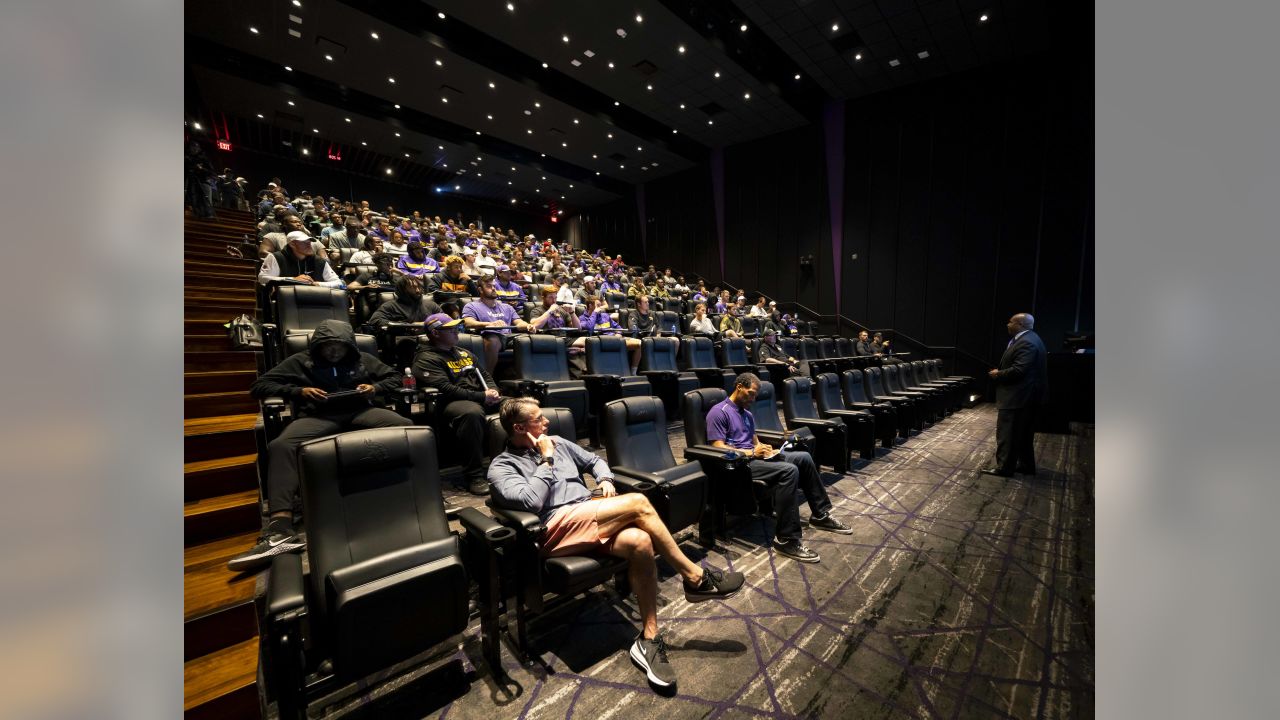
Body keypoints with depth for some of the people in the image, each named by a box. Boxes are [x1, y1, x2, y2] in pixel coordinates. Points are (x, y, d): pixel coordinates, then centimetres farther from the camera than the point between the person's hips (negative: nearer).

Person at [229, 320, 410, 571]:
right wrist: (297, 391, -1)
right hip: (318, 417, 0)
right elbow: (259, 386, 17)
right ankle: (280, 531, -46)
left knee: (407, 426, -31)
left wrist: (375, 388, 3)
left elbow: (394, 377, 26)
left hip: (359, 412, 1)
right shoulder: (300, 361, 20)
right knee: (280, 446, -35)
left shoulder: (364, 360, 22)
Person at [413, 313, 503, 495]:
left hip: (482, 399, 8)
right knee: (472, 413, -42)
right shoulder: (426, 359, -1)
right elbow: (446, 389, -13)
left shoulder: (463, 353, 25)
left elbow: (485, 374, 25)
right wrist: (482, 397, -16)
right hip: (451, 403, -8)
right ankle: (474, 477, -34)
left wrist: (493, 390, 1)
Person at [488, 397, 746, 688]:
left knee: (641, 542, -27)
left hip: (592, 519, 6)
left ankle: (649, 638, -12)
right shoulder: (501, 467, 2)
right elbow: (531, 501, -15)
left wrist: (605, 479, 7)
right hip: (558, 529, -6)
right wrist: (546, 461, -7)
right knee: (638, 503, -24)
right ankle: (695, 578, -10)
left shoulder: (557, 443, 21)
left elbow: (595, 461, 28)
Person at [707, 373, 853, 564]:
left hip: (753, 456, 9)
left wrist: (762, 448, 0)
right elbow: (718, 448, -17)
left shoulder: (747, 414, 21)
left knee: (803, 458, -1)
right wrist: (751, 452, -18)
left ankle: (820, 515, 13)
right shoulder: (719, 412, -9)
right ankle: (786, 539, -26)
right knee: (789, 470, -29)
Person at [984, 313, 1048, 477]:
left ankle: (1004, 467, 1)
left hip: (1016, 397, -11)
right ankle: (1026, 465, 26)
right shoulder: (1029, 339, 13)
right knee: (1023, 433, 18)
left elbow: (1018, 370, -27)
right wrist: (1001, 372, 9)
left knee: (1006, 433, -4)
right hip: (1025, 395, 11)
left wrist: (998, 374, -12)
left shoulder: (1026, 342, -21)